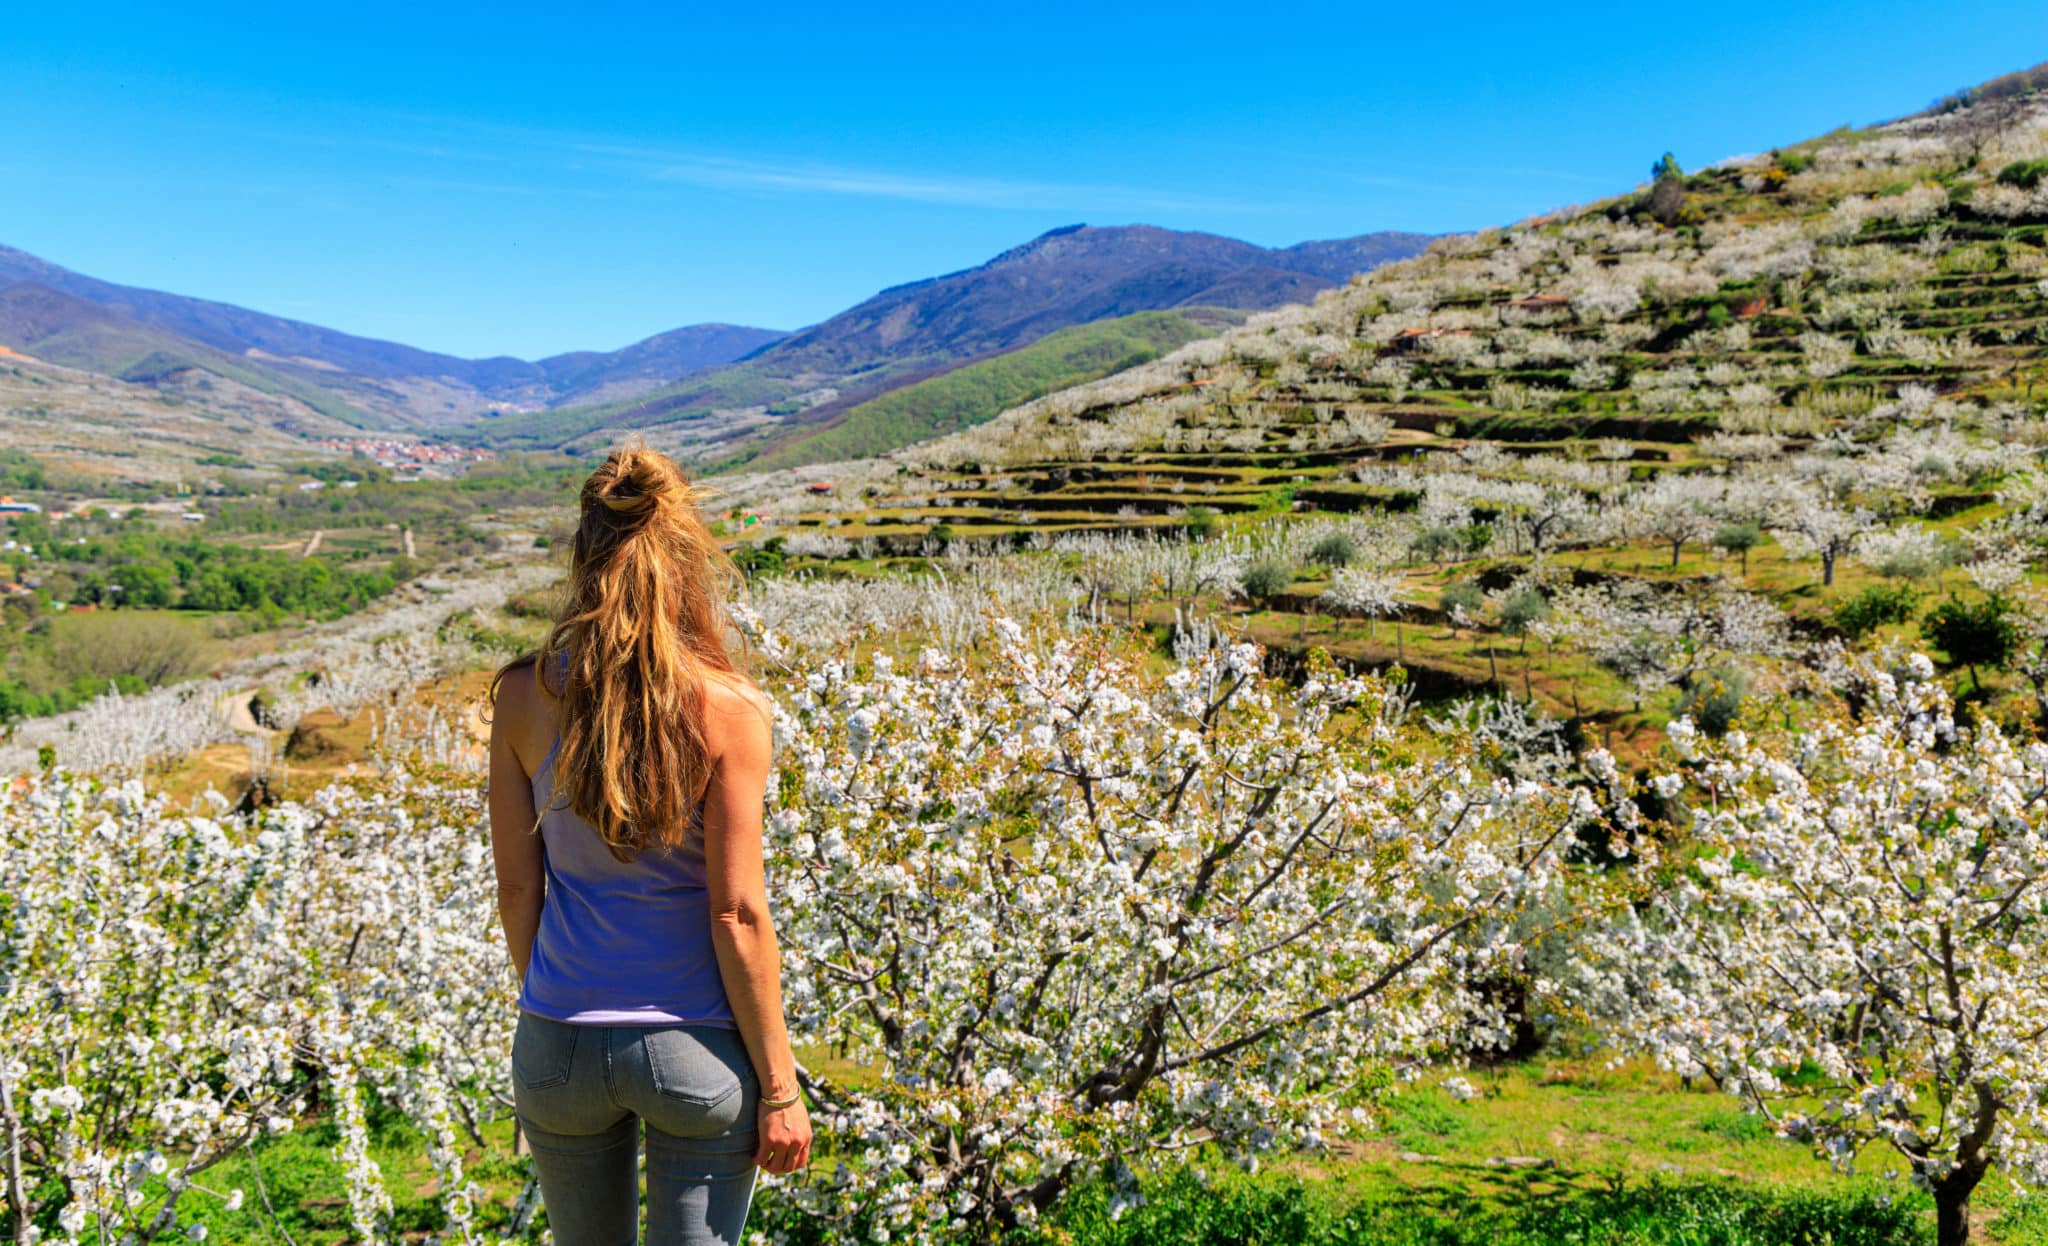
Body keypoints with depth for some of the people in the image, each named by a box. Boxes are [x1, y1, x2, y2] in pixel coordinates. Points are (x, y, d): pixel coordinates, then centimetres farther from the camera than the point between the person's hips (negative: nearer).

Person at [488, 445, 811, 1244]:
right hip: (696, 1046, -3)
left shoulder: (524, 697, -7)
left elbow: (517, 887, -1)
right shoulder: (728, 709, -16)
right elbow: (737, 914, -14)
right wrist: (779, 1085, -5)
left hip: (560, 1038, 3)